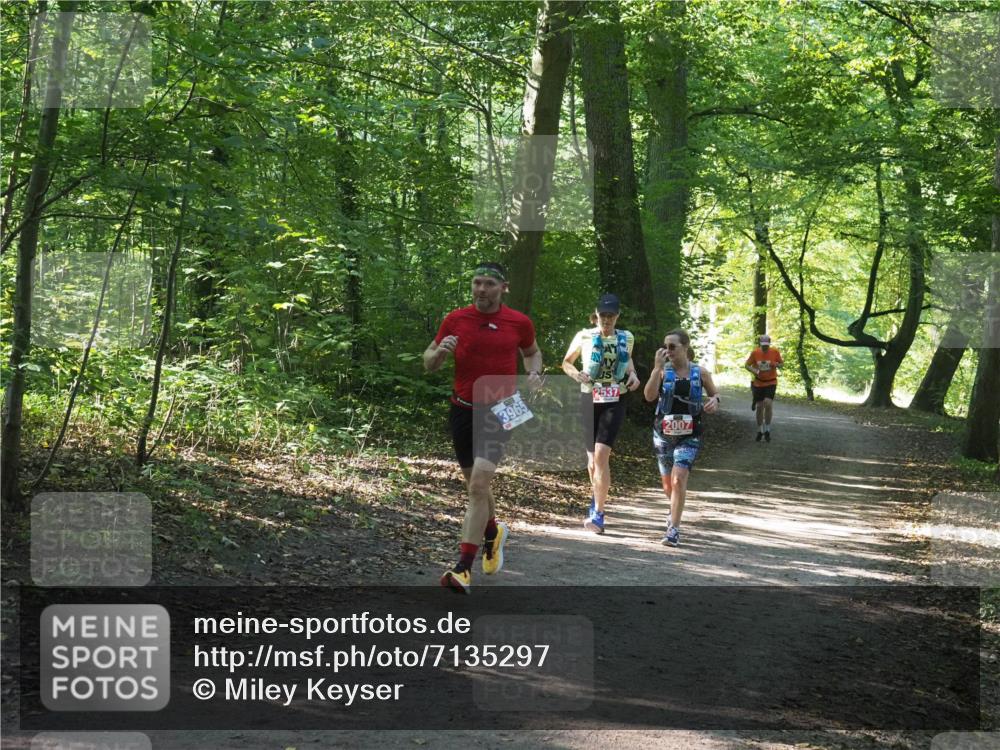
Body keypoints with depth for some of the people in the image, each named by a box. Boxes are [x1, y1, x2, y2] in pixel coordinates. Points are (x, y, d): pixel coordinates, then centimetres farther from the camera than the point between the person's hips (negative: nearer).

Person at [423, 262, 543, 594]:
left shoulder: (519, 322, -2)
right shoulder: (455, 319, 0)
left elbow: (532, 352, 19)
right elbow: (428, 363, 6)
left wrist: (535, 373, -2)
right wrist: (440, 352, -16)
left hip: (499, 411, -3)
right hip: (463, 410, 3)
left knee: (479, 484, -18)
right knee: (475, 484, 17)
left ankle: (464, 568, -18)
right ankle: (493, 533, 48)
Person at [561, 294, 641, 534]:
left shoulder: (626, 339, 3)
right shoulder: (584, 337, -1)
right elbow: (566, 362, 11)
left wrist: (632, 374, 3)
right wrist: (576, 374, -10)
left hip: (614, 402, -1)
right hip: (589, 400, 1)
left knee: (601, 455, -17)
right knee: (592, 457, 10)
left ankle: (598, 515, -16)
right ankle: (597, 499, 39)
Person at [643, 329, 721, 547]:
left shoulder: (700, 372, -1)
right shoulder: (663, 371, -2)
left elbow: (714, 394, 13)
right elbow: (649, 396, -18)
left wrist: (715, 401, -11)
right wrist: (658, 367, -23)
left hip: (689, 435, -2)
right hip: (664, 433, 2)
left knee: (679, 479, -19)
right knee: (667, 483, 13)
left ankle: (674, 528, -12)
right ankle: (675, 509, 46)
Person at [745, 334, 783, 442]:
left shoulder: (775, 352, -9)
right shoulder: (755, 353, -8)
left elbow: (781, 363, 4)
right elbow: (747, 365, 0)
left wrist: (776, 365, -20)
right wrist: (754, 370, -21)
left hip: (771, 382, -2)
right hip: (758, 383, 2)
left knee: (768, 403, -19)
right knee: (759, 406, 6)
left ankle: (767, 430, -6)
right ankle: (760, 431, 23)